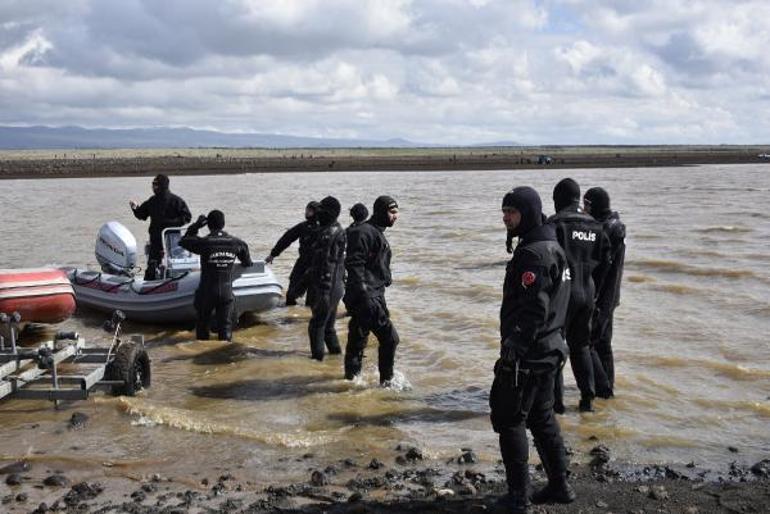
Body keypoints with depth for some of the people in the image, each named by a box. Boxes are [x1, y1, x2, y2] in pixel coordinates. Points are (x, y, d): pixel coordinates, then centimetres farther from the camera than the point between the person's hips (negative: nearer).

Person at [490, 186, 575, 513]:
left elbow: (533, 310, -26)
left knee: (509, 420, 1)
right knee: (542, 418, 18)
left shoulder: (534, 253, -19)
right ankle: (559, 486, 27)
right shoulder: (552, 247, 13)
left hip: (524, 355, -10)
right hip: (548, 351, 10)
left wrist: (513, 349, -23)